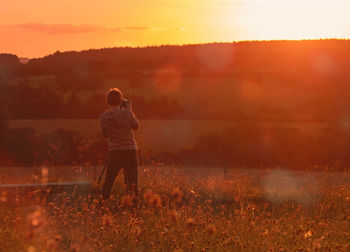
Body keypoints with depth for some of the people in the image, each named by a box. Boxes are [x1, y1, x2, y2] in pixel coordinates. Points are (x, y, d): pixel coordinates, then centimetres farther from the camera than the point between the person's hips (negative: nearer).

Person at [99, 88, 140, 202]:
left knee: (109, 180, 9)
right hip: (130, 150, -2)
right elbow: (136, 126, 8)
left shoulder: (103, 117, 1)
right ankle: (134, 200, 1)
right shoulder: (126, 113, -9)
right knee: (132, 179, 4)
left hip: (114, 151, 2)